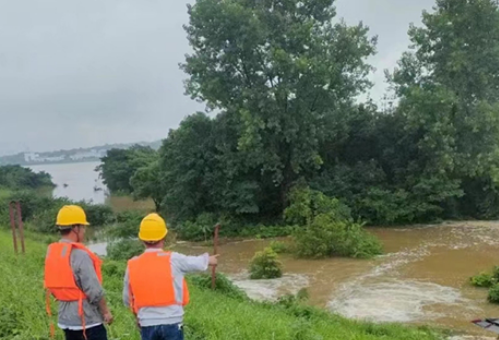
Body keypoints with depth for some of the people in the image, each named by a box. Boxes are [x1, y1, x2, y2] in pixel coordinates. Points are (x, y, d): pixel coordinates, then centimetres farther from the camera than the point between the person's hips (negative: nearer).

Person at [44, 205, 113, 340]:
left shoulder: (52, 253, 4)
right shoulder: (79, 254, -20)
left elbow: (51, 287, 11)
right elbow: (95, 291, -19)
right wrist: (106, 311, -7)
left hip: (65, 318, 8)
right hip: (87, 319, -8)